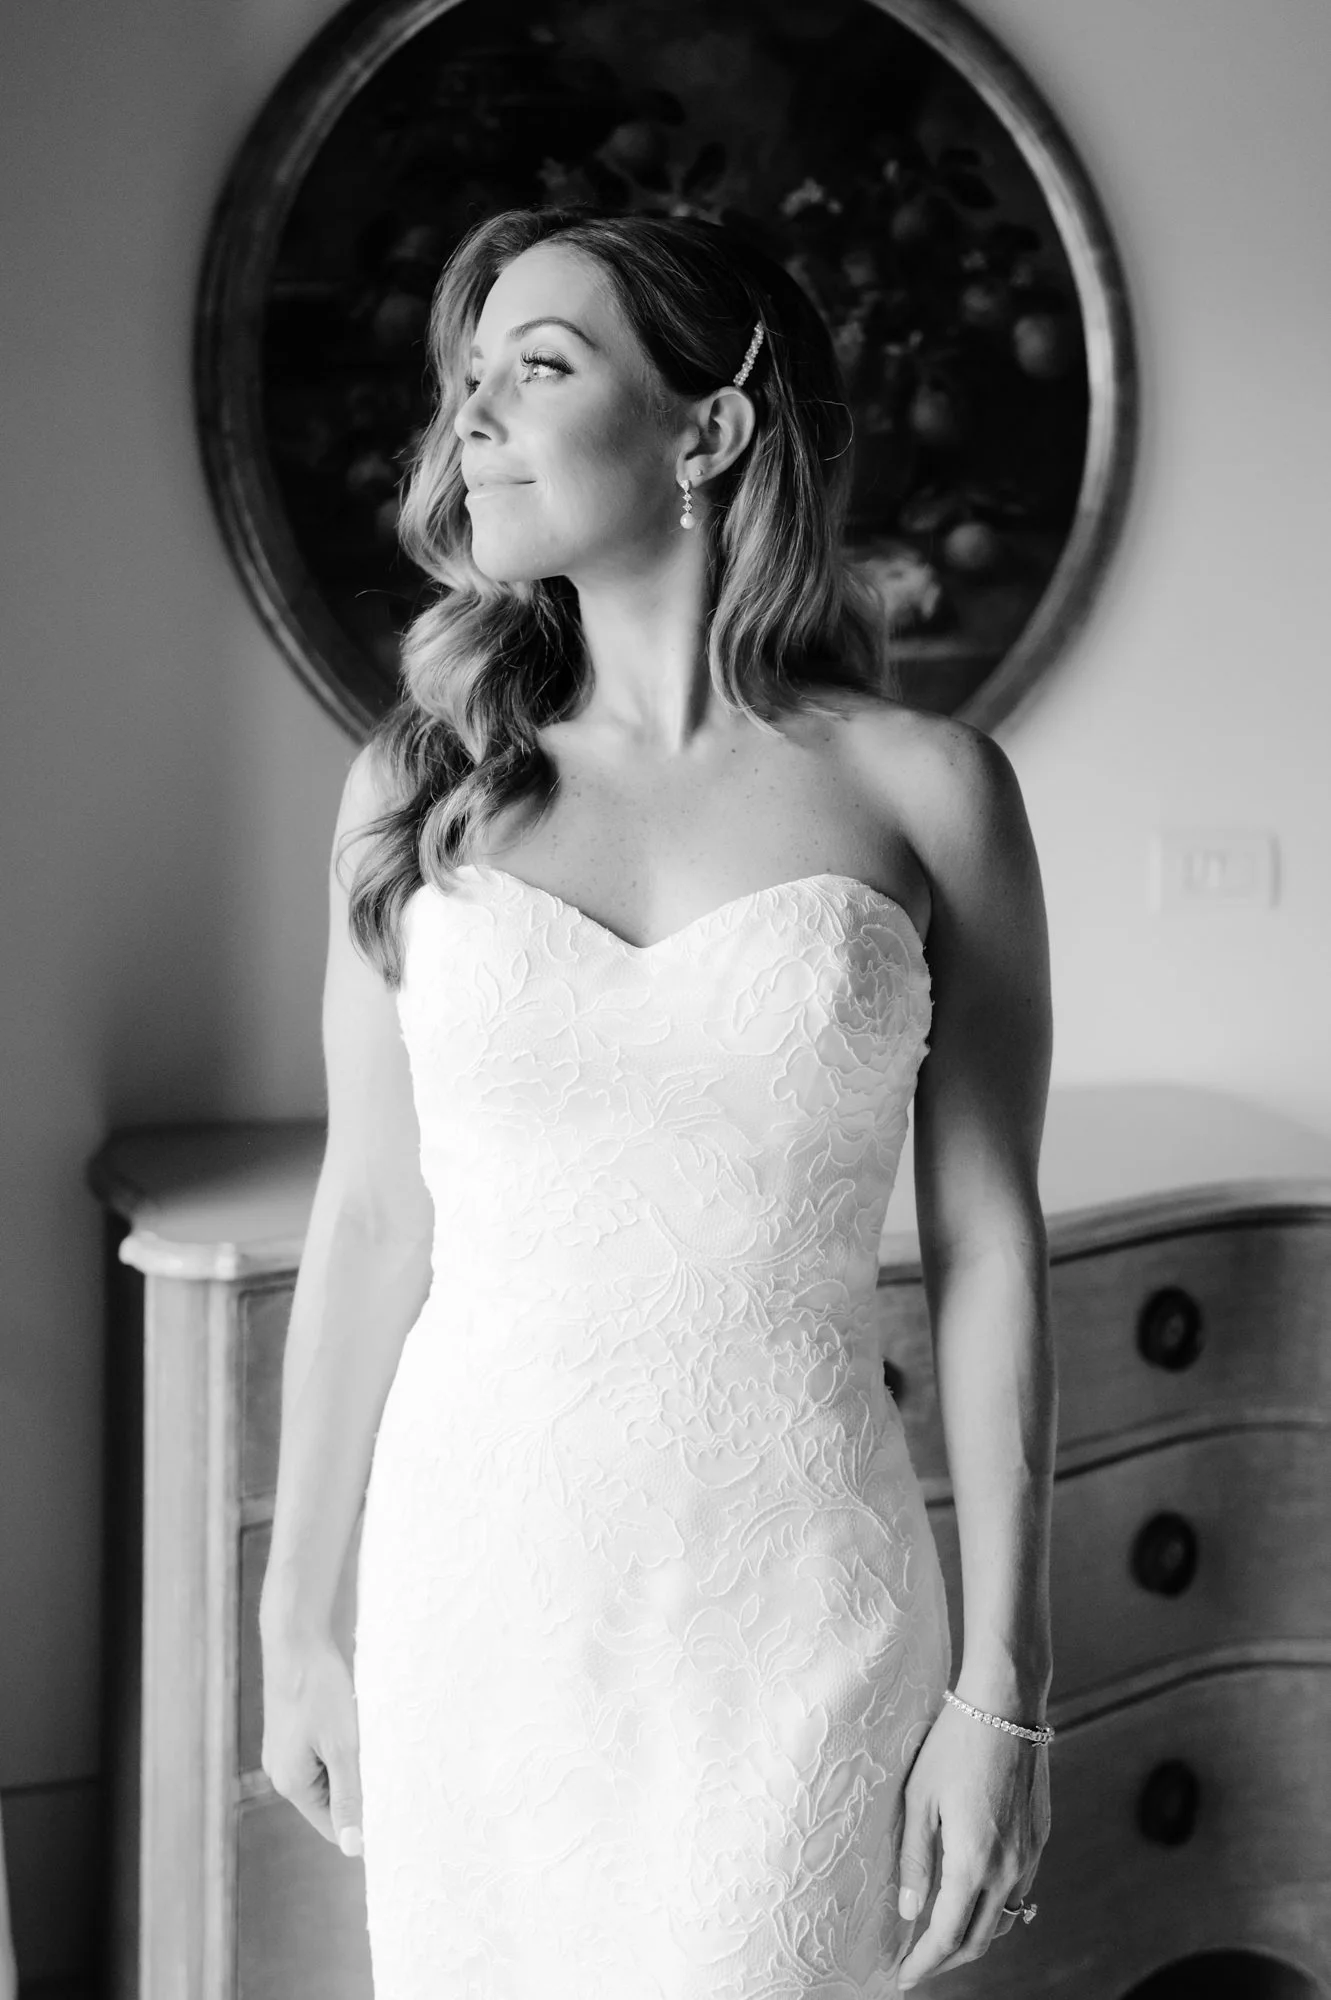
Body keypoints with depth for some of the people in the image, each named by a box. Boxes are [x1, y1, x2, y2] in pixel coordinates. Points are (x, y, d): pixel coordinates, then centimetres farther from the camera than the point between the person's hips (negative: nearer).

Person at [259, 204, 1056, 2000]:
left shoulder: (923, 786, -4)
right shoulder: (419, 785, 2)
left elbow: (987, 1247, -2)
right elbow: (370, 1218, 4)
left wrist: (1004, 1685, -3)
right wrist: (297, 1622, 7)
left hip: (790, 1599, -2)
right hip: (476, 1583, 2)